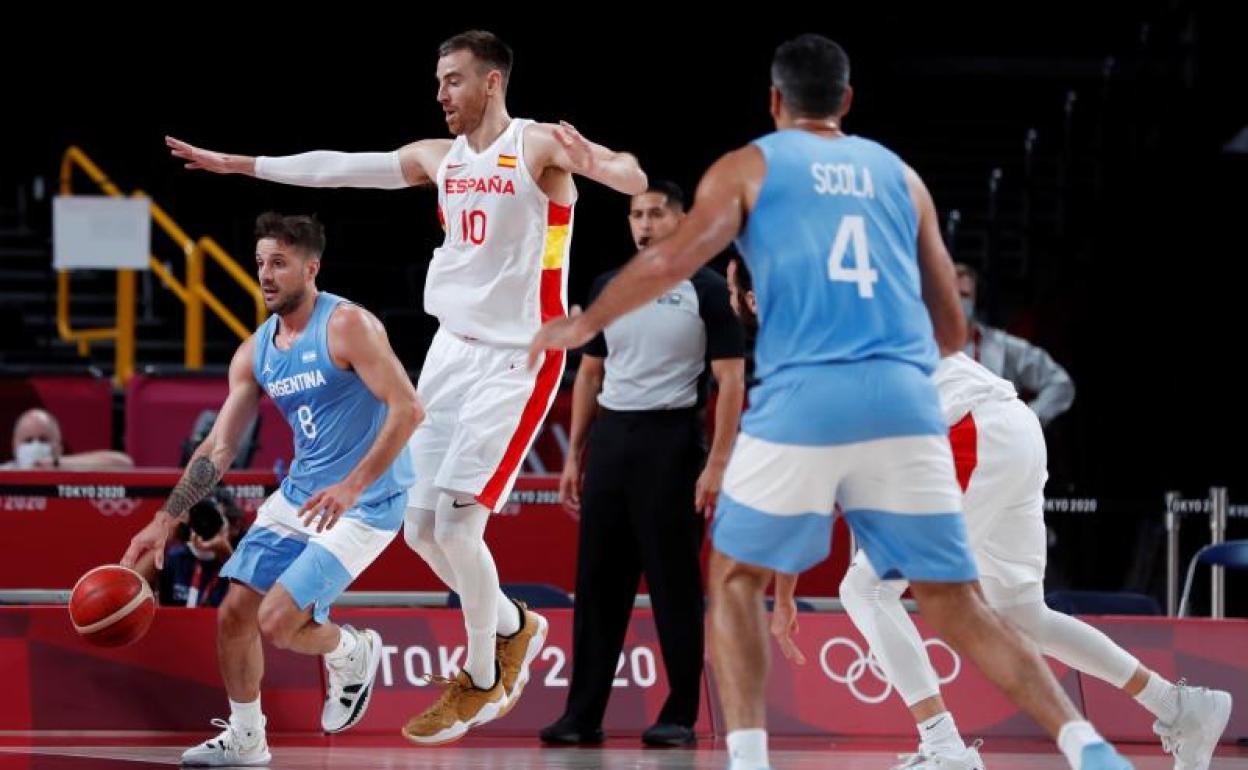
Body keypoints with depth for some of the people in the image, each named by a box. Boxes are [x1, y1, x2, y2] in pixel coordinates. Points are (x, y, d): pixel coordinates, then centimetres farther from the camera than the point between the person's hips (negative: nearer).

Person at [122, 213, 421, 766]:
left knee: (277, 621, -16)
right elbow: (218, 448, 9)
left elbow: (408, 409, -22)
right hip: (299, 495, 8)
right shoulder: (255, 353, 6)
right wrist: (165, 522, 1)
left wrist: (351, 487, -29)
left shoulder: (346, 326, -16)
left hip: (366, 503, -8)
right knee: (234, 612, 3)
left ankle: (352, 653, 15)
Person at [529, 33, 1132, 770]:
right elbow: (952, 331, 22)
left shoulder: (748, 168, 12)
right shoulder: (899, 175, 22)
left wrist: (583, 325, 9)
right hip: (905, 402, 3)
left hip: (803, 401, -2)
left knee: (737, 578, 19)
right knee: (958, 606, 7)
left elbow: (675, 258, -4)